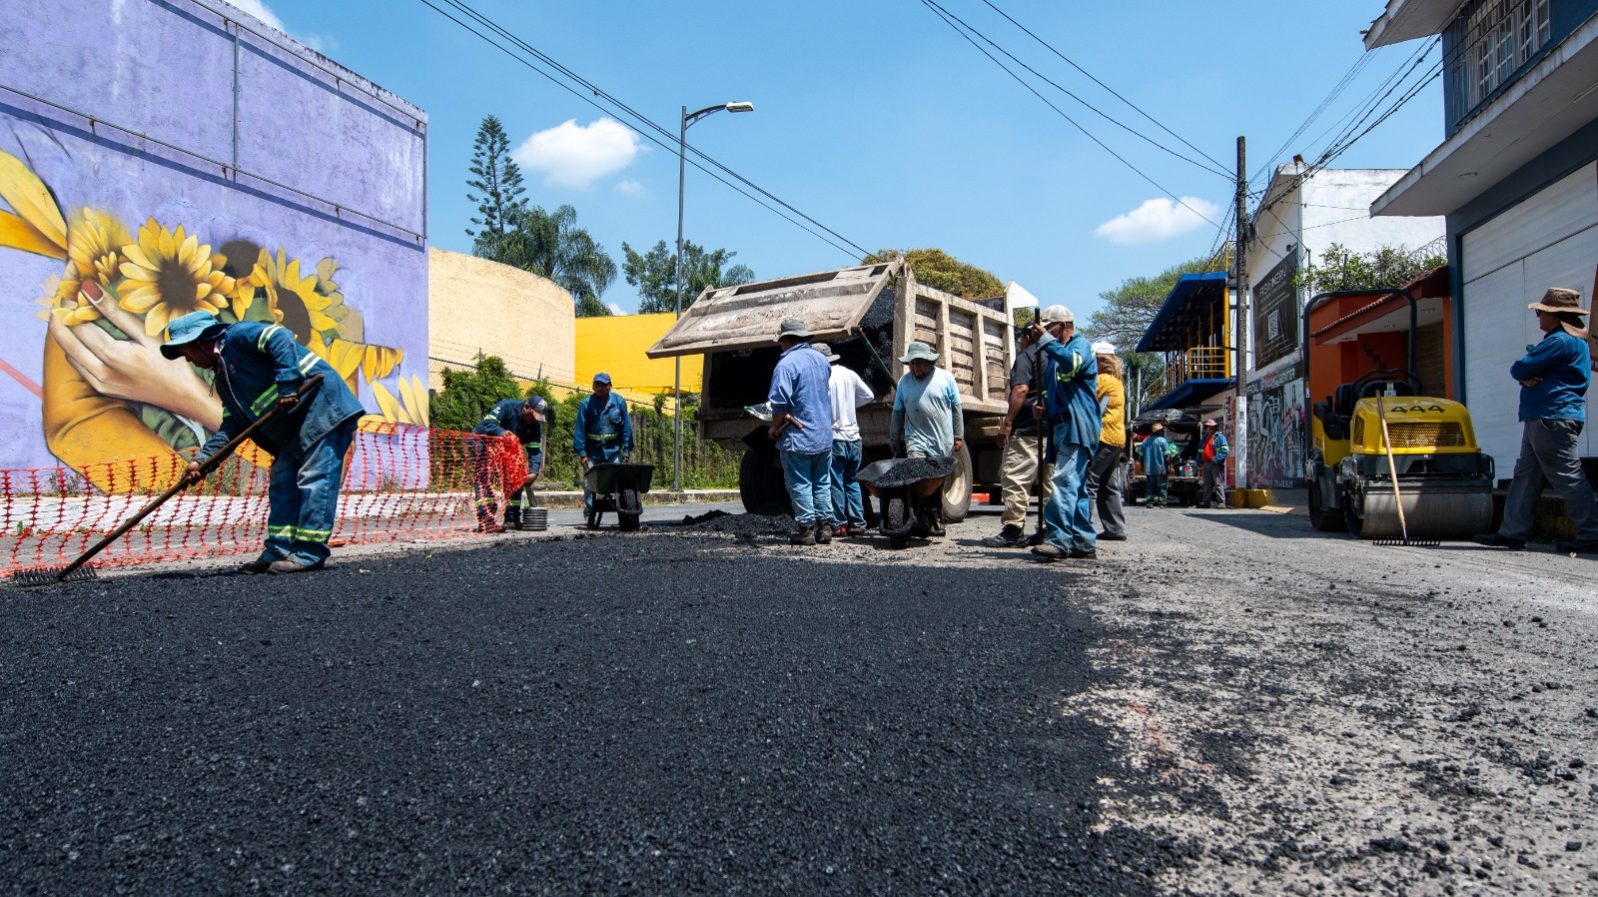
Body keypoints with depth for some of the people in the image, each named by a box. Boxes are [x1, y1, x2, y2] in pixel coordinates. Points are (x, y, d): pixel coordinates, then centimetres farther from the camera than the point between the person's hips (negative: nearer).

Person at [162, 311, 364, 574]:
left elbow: (280, 338, -20)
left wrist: (287, 386, -26)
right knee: (282, 482, 9)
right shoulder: (223, 379, 23)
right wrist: (201, 459, 9)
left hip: (322, 402, -11)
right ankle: (278, 552, 12)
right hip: (295, 425, 11)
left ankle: (310, 554, -13)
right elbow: (232, 426, 19)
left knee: (314, 477, -12)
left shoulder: (238, 335, -3)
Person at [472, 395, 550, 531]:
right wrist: (501, 432, -56)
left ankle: (512, 519, 13)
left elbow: (535, 451, -12)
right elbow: (487, 424, -36)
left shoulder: (535, 425, -9)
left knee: (516, 478, 5)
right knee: (484, 480, -20)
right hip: (483, 444, -7)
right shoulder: (506, 406, -26)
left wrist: (533, 472, -27)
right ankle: (485, 521, -28)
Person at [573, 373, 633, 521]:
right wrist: (581, 453, -8)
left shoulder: (619, 402, 1)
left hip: (613, 452, 1)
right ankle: (589, 514, 8)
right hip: (592, 453, -1)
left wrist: (626, 450, 2)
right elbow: (579, 429, -3)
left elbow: (626, 427, 5)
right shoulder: (586, 404, -3)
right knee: (589, 484, -1)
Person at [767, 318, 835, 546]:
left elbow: (779, 403, -18)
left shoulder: (786, 364, -15)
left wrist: (775, 429, -4)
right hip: (824, 435, 7)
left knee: (799, 484, 1)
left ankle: (806, 529, 2)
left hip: (797, 437, -7)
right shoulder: (821, 360, 9)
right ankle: (824, 526, 15)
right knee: (822, 483, 13)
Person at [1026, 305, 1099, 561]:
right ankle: (1084, 542, 15)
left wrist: (1046, 339, -18)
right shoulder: (1052, 356, 24)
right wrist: (1042, 407, 9)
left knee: (1064, 482, -19)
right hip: (1060, 425, 10)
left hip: (1076, 427, -10)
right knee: (1076, 486, 10)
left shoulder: (1081, 345, -1)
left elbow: (1072, 362, -25)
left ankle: (1058, 539, -26)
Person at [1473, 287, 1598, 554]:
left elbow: (1520, 369, -17)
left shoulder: (1562, 341, -13)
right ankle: (1513, 532, 10)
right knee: (1526, 475, 9)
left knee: (1568, 477, -7)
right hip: (1542, 419, 11)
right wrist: (1528, 377, -5)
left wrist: (1524, 372, 4)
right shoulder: (1565, 340, 23)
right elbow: (1526, 370, 16)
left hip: (1553, 419, -11)